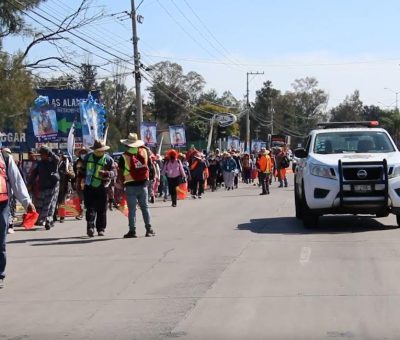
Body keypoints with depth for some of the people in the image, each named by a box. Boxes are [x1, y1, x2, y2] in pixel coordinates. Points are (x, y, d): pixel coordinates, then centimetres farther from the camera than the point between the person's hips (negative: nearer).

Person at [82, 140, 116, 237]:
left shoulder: (108, 159, -2)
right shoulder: (88, 157, 9)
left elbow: (114, 173, -9)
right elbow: (83, 170, 22)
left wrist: (105, 173, -28)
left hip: (102, 188, -2)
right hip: (89, 187, 2)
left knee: (102, 210, 4)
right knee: (90, 208, -9)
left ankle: (101, 229, 12)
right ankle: (90, 227, -16)